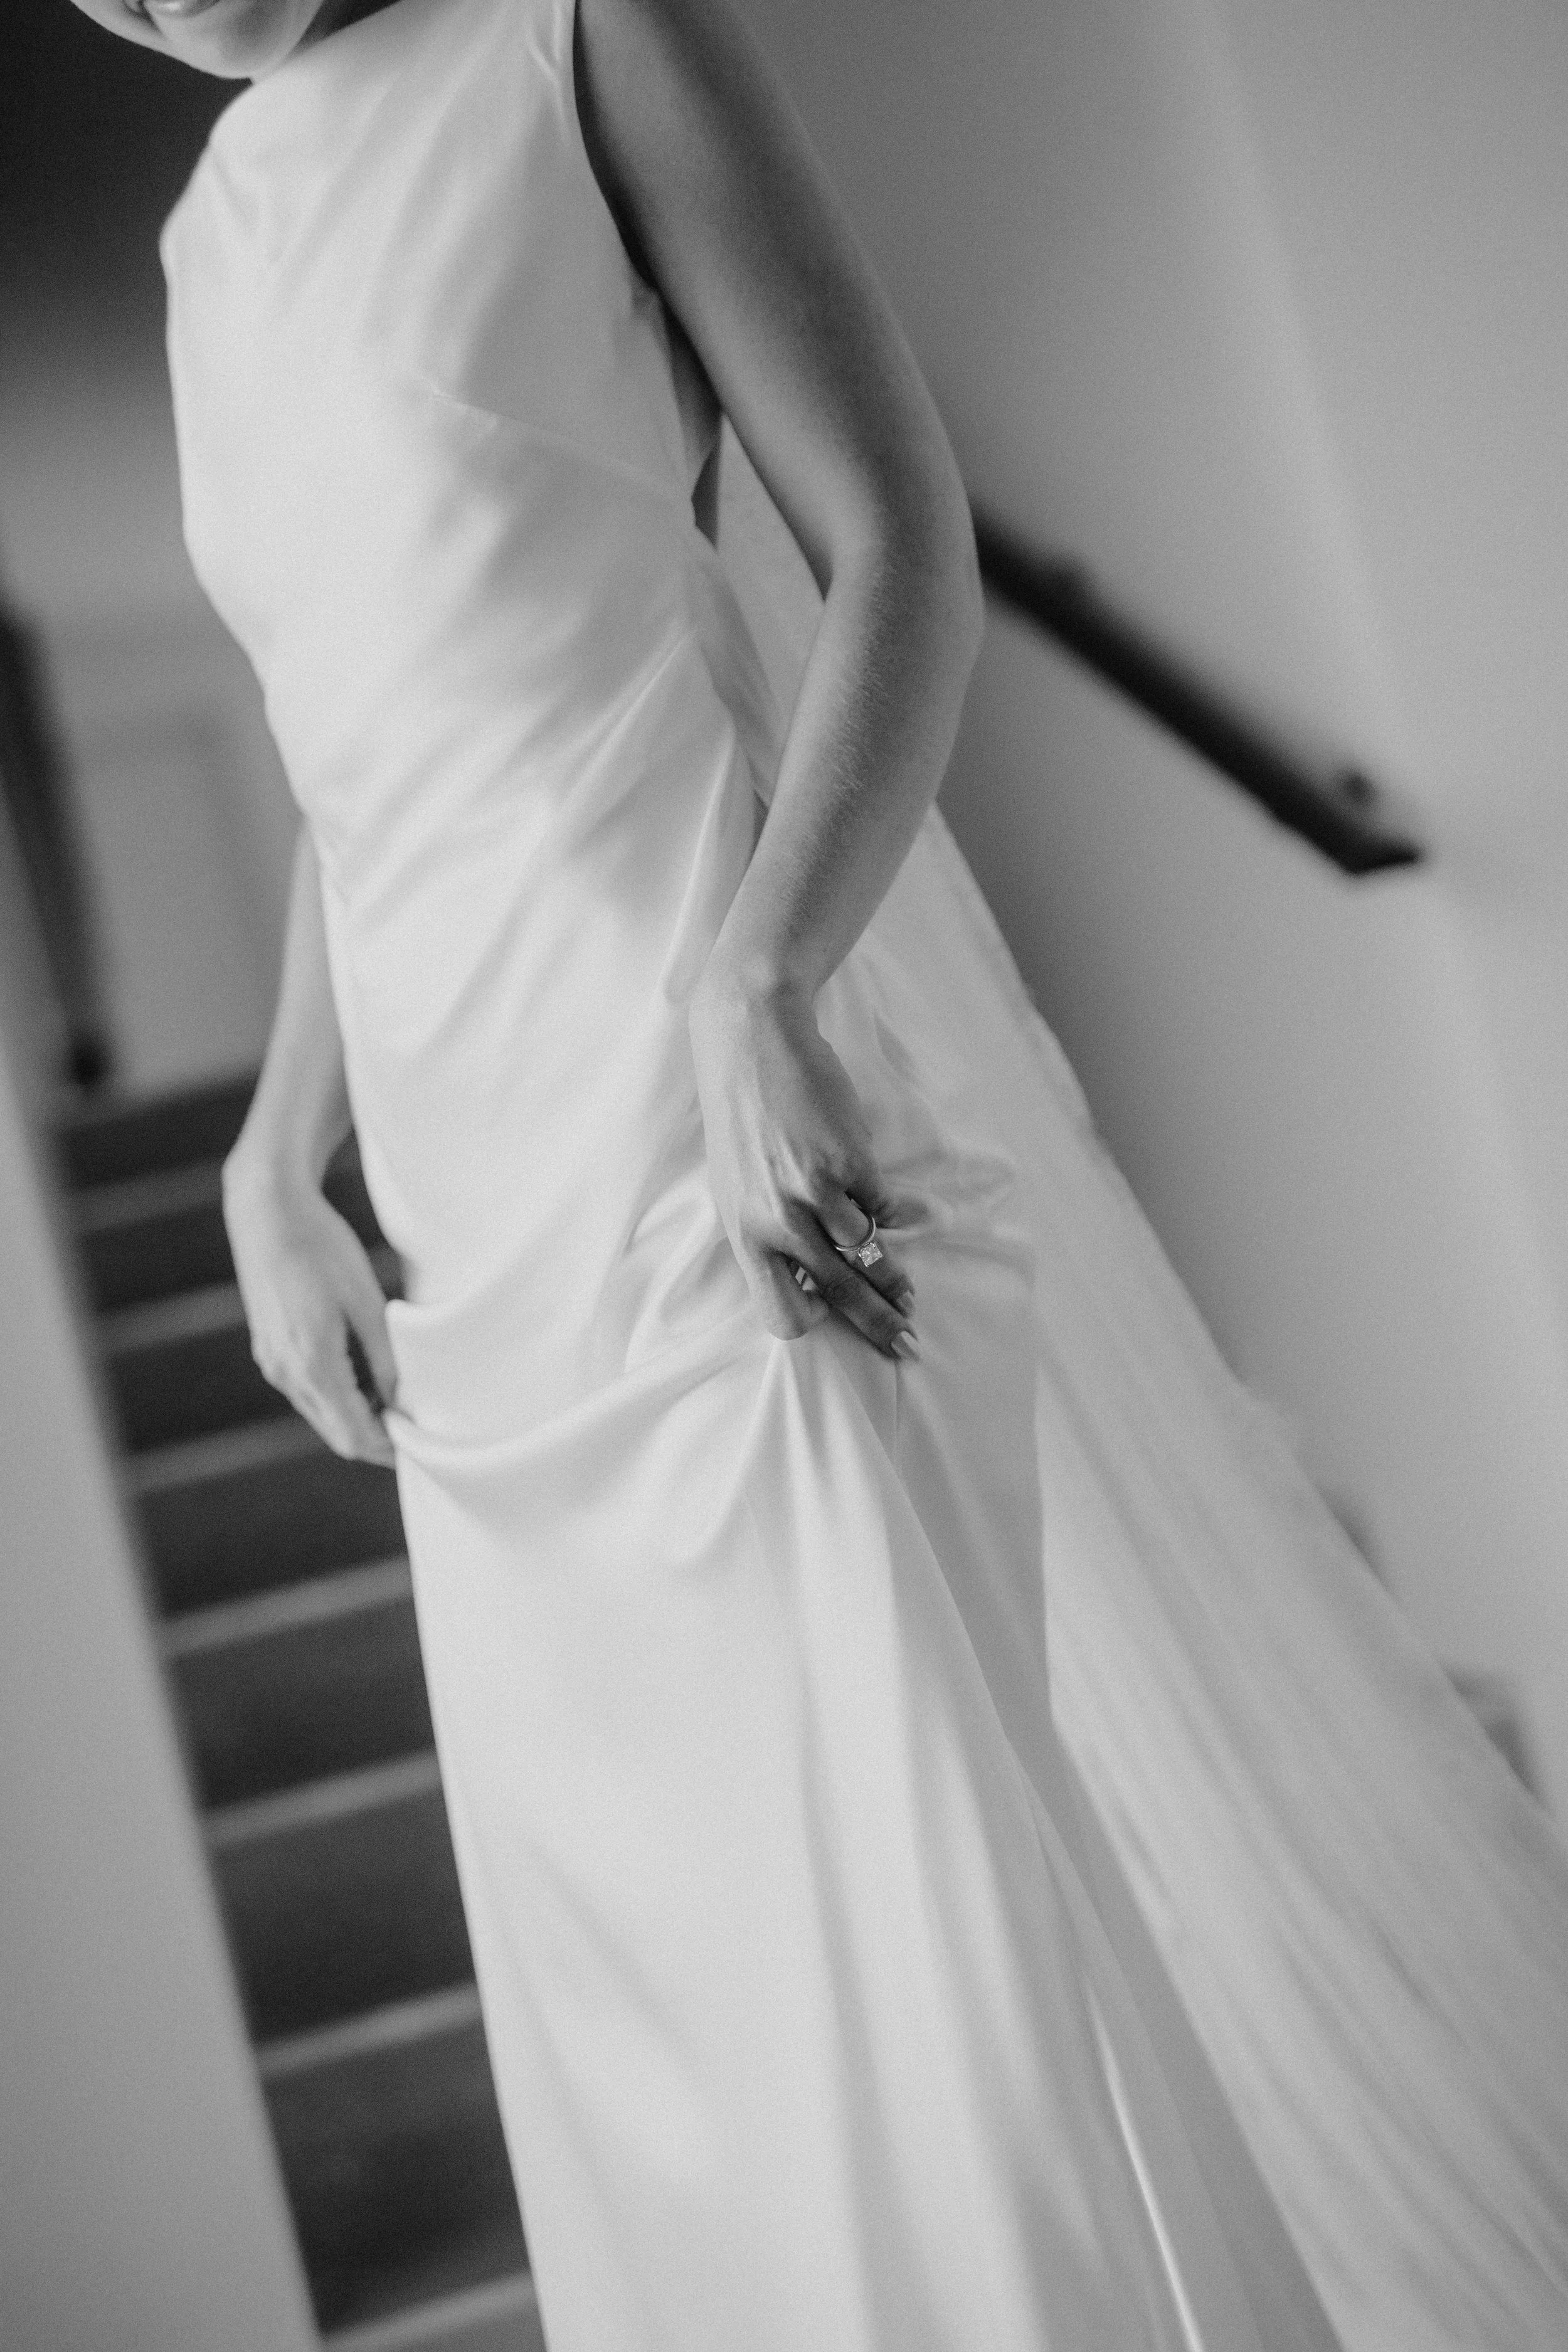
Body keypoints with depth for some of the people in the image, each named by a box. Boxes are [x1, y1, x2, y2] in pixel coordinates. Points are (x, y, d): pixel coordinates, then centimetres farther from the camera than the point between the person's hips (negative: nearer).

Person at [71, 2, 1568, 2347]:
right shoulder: (213, 242, 18)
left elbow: (903, 548, -7)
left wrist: (749, 982, -22)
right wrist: (275, 1170, 10)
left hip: (727, 1080, -7)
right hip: (483, 1185, 7)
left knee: (894, 1822, -9)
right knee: (639, 1917, 10)